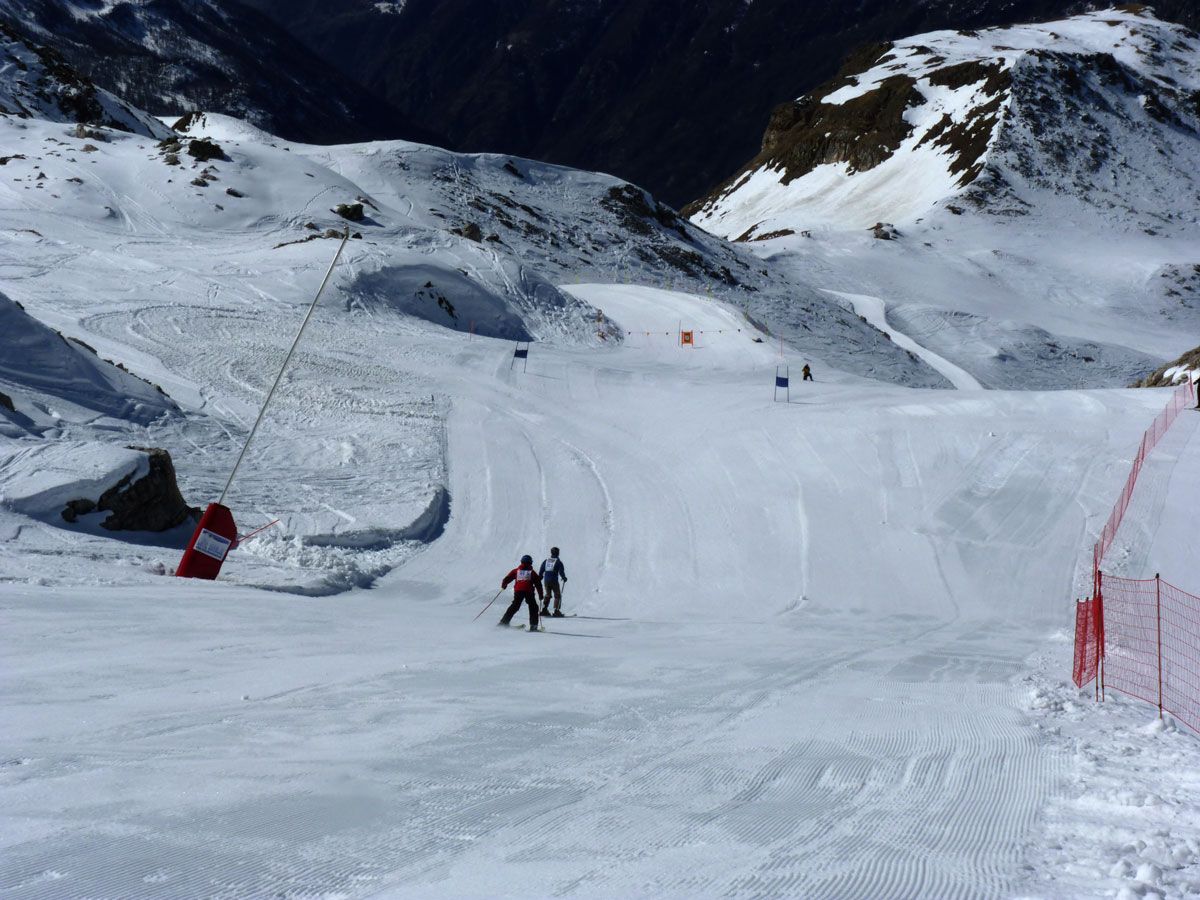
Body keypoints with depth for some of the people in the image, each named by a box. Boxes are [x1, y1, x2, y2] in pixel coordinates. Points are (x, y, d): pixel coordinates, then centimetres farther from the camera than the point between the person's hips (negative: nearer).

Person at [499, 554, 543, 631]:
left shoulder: (516, 571, 14)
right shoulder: (532, 572, 12)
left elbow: (507, 578, 12)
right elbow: (538, 584, 10)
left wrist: (503, 585, 30)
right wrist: (540, 594, 17)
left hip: (518, 591, 2)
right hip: (529, 592, -2)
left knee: (514, 607, 14)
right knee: (533, 607, 8)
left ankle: (504, 622, 12)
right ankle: (533, 625, -3)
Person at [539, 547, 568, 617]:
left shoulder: (546, 561, 8)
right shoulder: (558, 562, -6)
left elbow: (540, 572, 9)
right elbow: (561, 572, -8)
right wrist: (564, 578, 10)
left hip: (546, 581, 5)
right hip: (554, 581, -5)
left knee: (547, 595, 19)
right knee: (557, 595, 5)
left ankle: (544, 609, 12)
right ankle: (556, 611, -3)